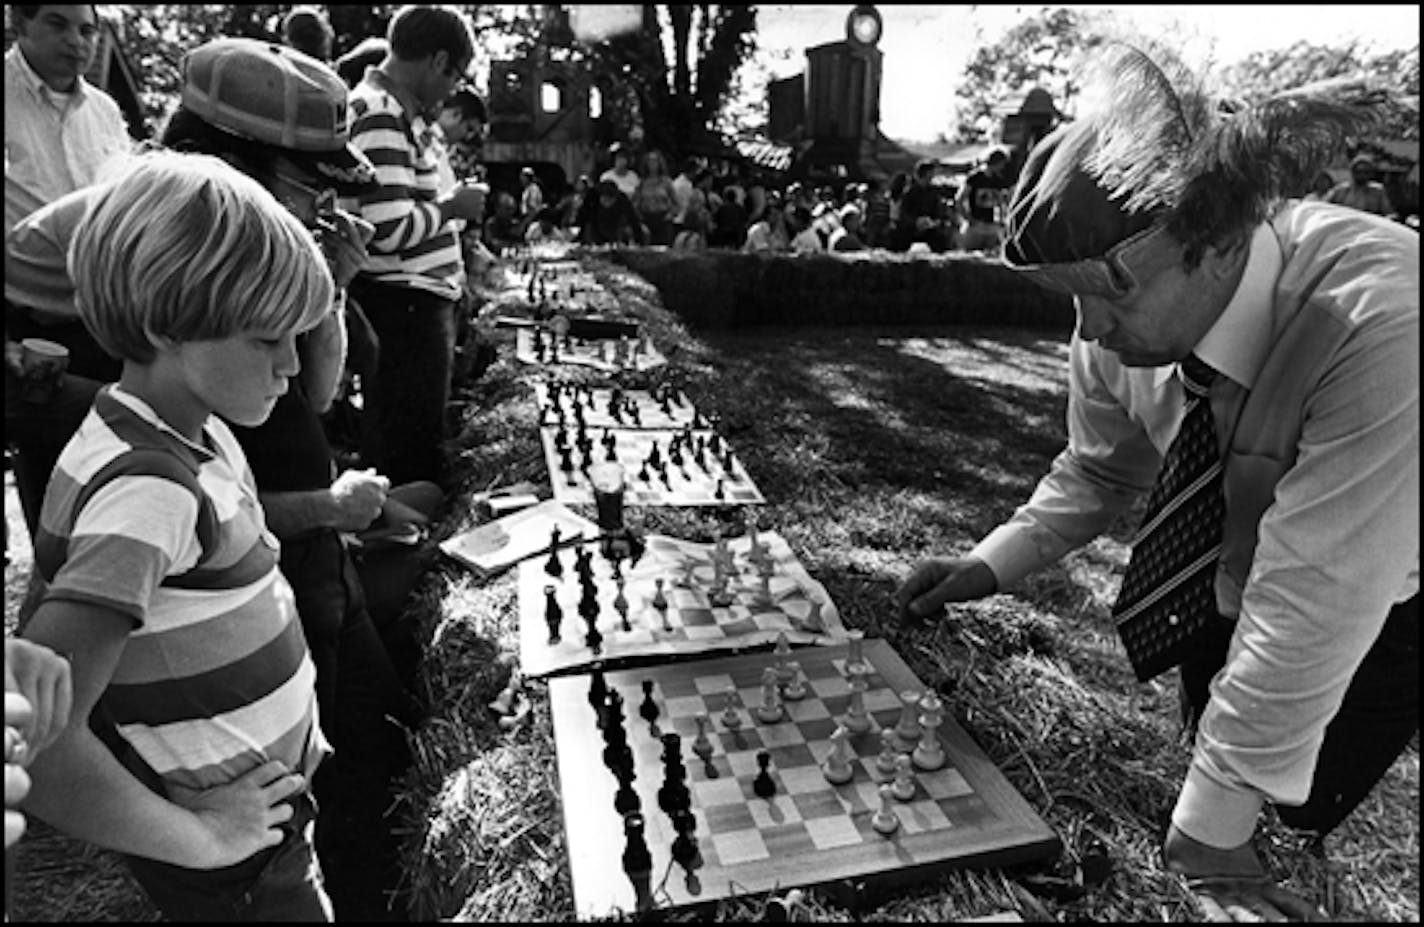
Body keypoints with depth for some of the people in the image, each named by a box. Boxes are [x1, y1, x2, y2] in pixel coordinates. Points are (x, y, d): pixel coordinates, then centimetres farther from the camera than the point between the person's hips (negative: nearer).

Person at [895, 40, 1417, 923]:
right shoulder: (1128, 311, -22)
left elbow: (1309, 609, -38)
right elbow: (1099, 470, -4)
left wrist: (1206, 834, -29)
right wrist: (990, 566, -18)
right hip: (1233, 583, 4)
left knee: (1298, 803, -5)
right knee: (1224, 738, 8)